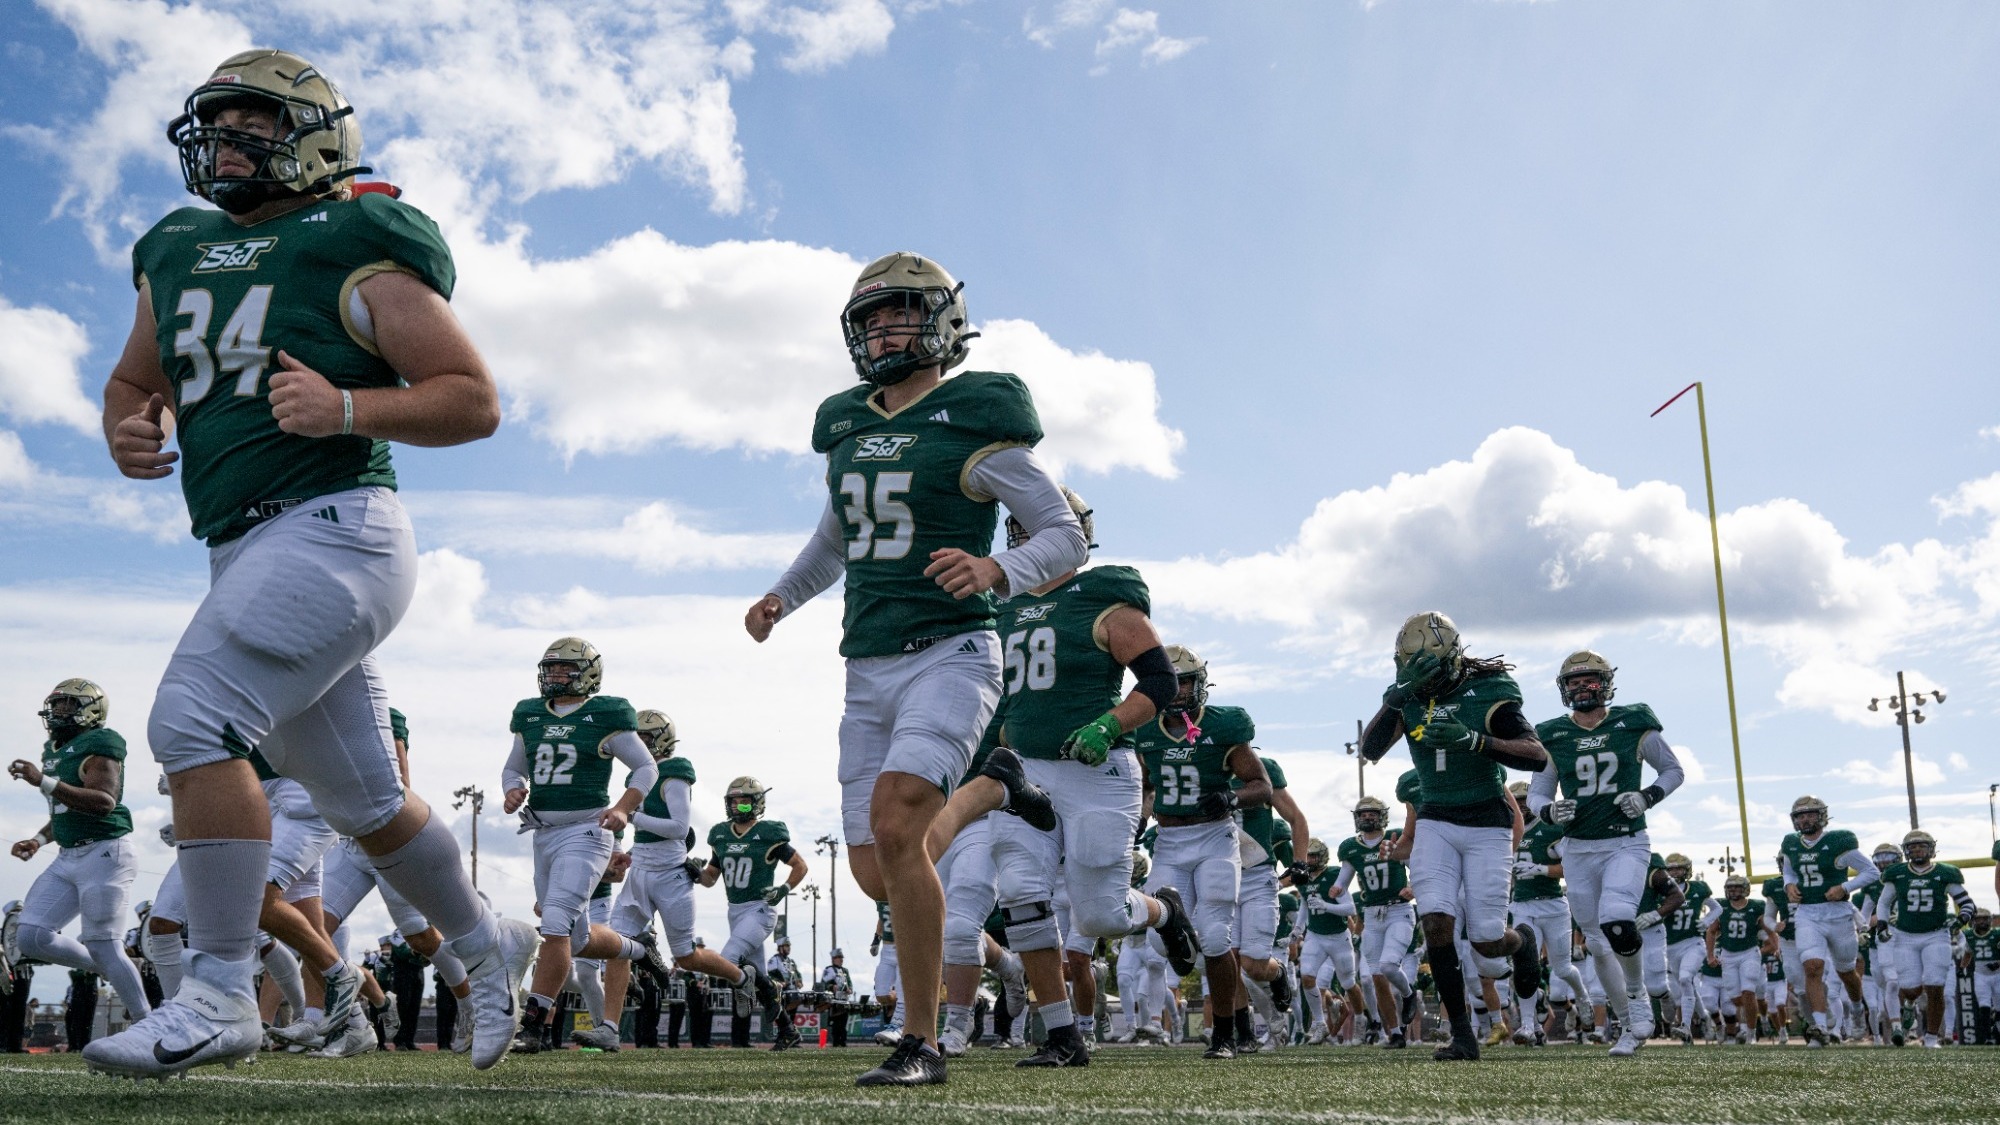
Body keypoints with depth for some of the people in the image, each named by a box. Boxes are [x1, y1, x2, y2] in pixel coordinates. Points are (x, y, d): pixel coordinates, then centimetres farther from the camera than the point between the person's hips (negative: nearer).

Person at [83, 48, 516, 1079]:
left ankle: (218, 994, -11)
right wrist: (130, 430, 2)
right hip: (248, 555, 8)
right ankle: (484, 947, 35)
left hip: (332, 527, -8)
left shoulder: (353, 254, -5)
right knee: (364, 798, 15)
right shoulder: (177, 254, 16)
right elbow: (134, 382, 25)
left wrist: (346, 408, -21)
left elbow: (475, 400, -8)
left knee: (193, 720, -20)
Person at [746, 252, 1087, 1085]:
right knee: (873, 870, 5)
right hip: (869, 669, 7)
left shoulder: (975, 423, -6)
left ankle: (922, 1042, -14)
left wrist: (998, 569, -24)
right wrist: (782, 596, 19)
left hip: (950, 655, -7)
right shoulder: (847, 426, 14)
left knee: (893, 825, -25)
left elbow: (1066, 536, -5)